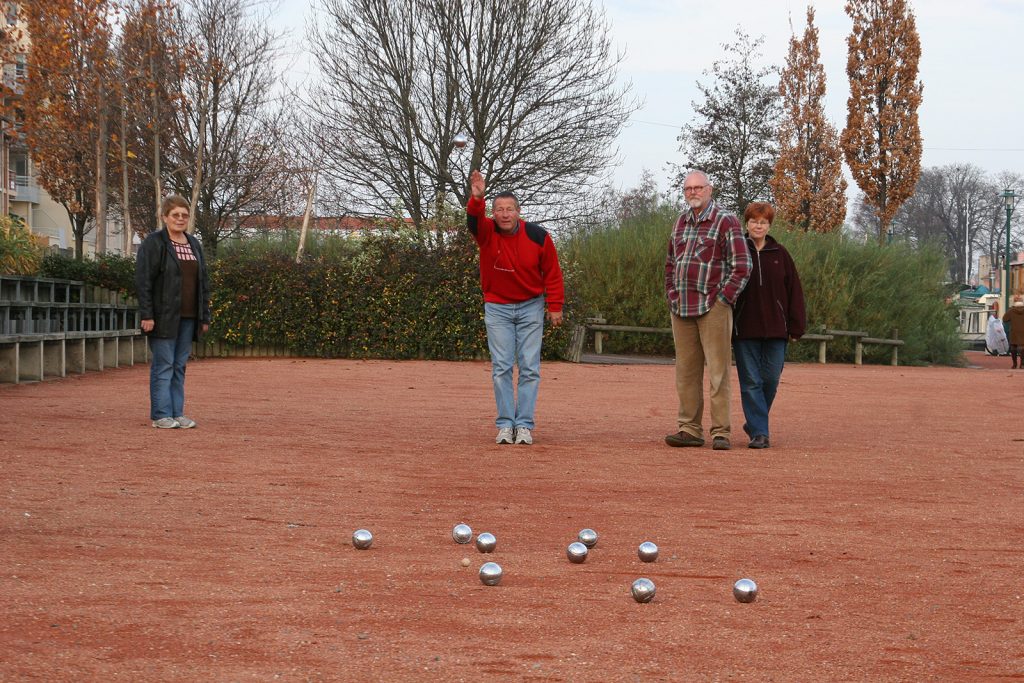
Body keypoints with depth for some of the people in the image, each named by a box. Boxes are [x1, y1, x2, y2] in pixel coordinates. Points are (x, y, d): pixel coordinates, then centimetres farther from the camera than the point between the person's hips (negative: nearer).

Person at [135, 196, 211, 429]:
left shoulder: (194, 245, 15)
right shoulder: (153, 243, -5)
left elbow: (203, 282, 17)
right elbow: (143, 281, -10)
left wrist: (204, 316, 12)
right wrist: (146, 315, -17)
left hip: (188, 317, 6)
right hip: (163, 316, -6)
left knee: (179, 366, 9)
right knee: (163, 365, -4)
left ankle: (177, 413, 13)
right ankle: (161, 416, 0)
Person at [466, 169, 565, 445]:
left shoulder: (538, 236, -10)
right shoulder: (486, 232, -11)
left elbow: (552, 272, -1)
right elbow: (473, 219, -34)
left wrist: (555, 306, -2)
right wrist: (476, 198, -55)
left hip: (530, 307, 0)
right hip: (497, 307, 0)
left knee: (529, 368, -2)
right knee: (501, 368, -1)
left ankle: (524, 425, 3)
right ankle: (505, 424, 4)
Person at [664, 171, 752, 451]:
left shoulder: (726, 221, -3)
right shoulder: (682, 221, 16)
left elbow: (742, 266, -7)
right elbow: (670, 263, 25)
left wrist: (723, 299, -10)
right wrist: (672, 295, 13)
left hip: (712, 308, -6)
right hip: (681, 309, 6)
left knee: (717, 371, -6)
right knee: (686, 371, 7)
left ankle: (720, 432, -5)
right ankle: (690, 429, 12)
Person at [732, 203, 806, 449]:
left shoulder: (780, 254, 7)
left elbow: (794, 291, 7)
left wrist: (796, 327, 3)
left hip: (775, 328, 2)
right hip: (744, 329, -1)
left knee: (771, 380, 4)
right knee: (751, 382, -3)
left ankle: (754, 422, 25)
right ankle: (758, 433, -1)